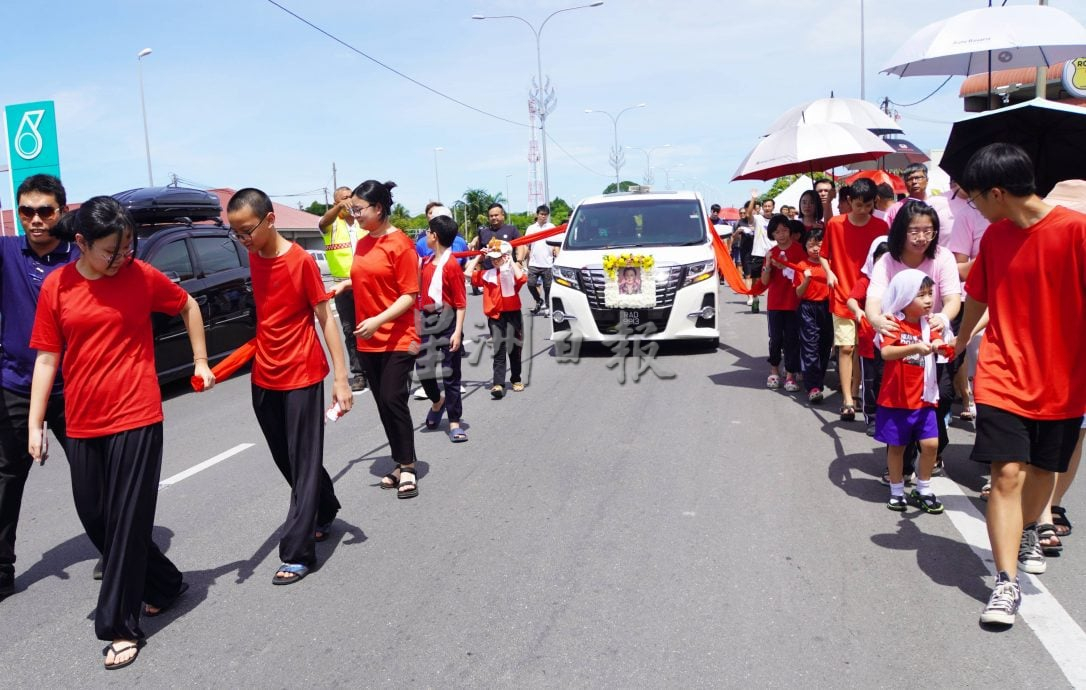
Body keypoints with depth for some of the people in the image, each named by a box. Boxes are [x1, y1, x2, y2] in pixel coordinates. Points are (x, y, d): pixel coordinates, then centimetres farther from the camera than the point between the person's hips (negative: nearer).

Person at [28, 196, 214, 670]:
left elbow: (188, 307, 12)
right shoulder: (55, 287, -1)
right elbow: (47, 358, 3)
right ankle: (166, 585, 32)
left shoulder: (142, 275, -5)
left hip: (136, 419, -3)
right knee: (94, 518, 12)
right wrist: (35, 424, 2)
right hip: (82, 425, 4)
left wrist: (201, 360, 11)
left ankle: (121, 626, 12)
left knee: (128, 521, 0)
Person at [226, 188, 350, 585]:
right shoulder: (253, 258, 5)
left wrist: (341, 377, -15)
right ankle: (325, 513, 38)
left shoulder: (302, 261, -14)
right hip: (264, 378, 7)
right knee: (287, 461, 16)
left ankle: (297, 553, 5)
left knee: (304, 463, 0)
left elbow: (325, 319, -12)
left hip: (303, 376, -7)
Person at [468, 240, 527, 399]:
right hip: (495, 316, 1)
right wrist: (478, 257, 3)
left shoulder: (513, 271, -2)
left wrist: (511, 261, -16)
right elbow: (469, 274, 0)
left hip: (512, 314, -1)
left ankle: (516, 379, 28)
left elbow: (522, 278, -23)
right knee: (498, 351, -2)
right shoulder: (487, 274, 6)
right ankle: (498, 384, -9)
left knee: (514, 348, 12)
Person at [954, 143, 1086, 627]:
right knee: (1008, 472, -9)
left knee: (1044, 468, 17)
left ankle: (1027, 533, 47)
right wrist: (960, 340, 30)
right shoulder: (994, 236, 2)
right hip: (1004, 377, 2)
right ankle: (1006, 582, -4)